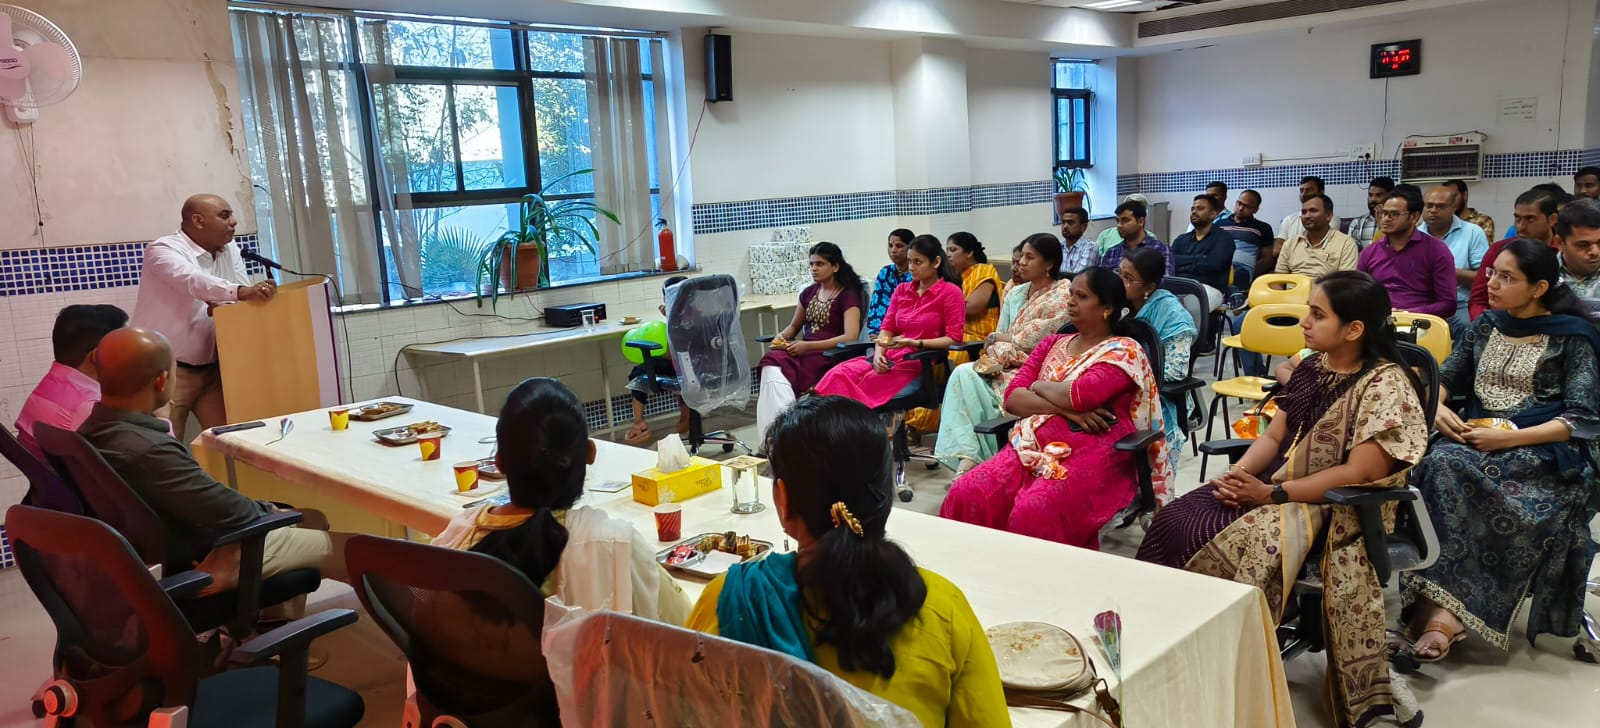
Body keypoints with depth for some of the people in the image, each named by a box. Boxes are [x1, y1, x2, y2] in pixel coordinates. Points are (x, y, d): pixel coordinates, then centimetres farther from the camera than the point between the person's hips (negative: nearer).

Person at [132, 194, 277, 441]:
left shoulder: (229, 251, 8)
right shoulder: (163, 250, -12)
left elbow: (248, 298, 3)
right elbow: (193, 282, -33)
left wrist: (227, 307, -19)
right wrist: (240, 292, -48)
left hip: (211, 369, 6)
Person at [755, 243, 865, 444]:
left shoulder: (848, 295, 1)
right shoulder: (809, 293, 20)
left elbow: (850, 337, -13)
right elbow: (794, 326, 31)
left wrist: (807, 346, -16)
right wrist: (781, 337, 6)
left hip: (830, 355, -5)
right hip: (803, 351, 5)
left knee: (780, 375, -32)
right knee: (772, 365, -29)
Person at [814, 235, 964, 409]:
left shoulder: (951, 292, 1)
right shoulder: (902, 290, 20)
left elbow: (953, 339, -6)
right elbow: (887, 329, 14)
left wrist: (915, 343, -17)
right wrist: (878, 353, -6)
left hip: (919, 362, -6)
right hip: (889, 357, 6)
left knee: (867, 383, -30)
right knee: (838, 374, -22)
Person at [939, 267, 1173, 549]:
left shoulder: (1124, 351, 1)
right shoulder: (1053, 343, 19)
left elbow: (1079, 395, -16)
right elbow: (1012, 397, 7)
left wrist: (1039, 386, 4)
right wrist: (1065, 409, -9)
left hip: (1091, 456, -5)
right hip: (1034, 445, 6)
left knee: (1033, 513, -34)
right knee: (965, 495, -21)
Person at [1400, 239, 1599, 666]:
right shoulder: (1488, 325, 16)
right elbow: (1446, 375, 20)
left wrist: (1509, 438, -18)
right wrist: (1436, 408, -4)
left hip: (1542, 450, -4)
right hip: (1475, 438, 4)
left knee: (1449, 470, -36)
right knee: (1440, 465, -33)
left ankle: (1441, 610, -35)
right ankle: (1441, 611, -36)